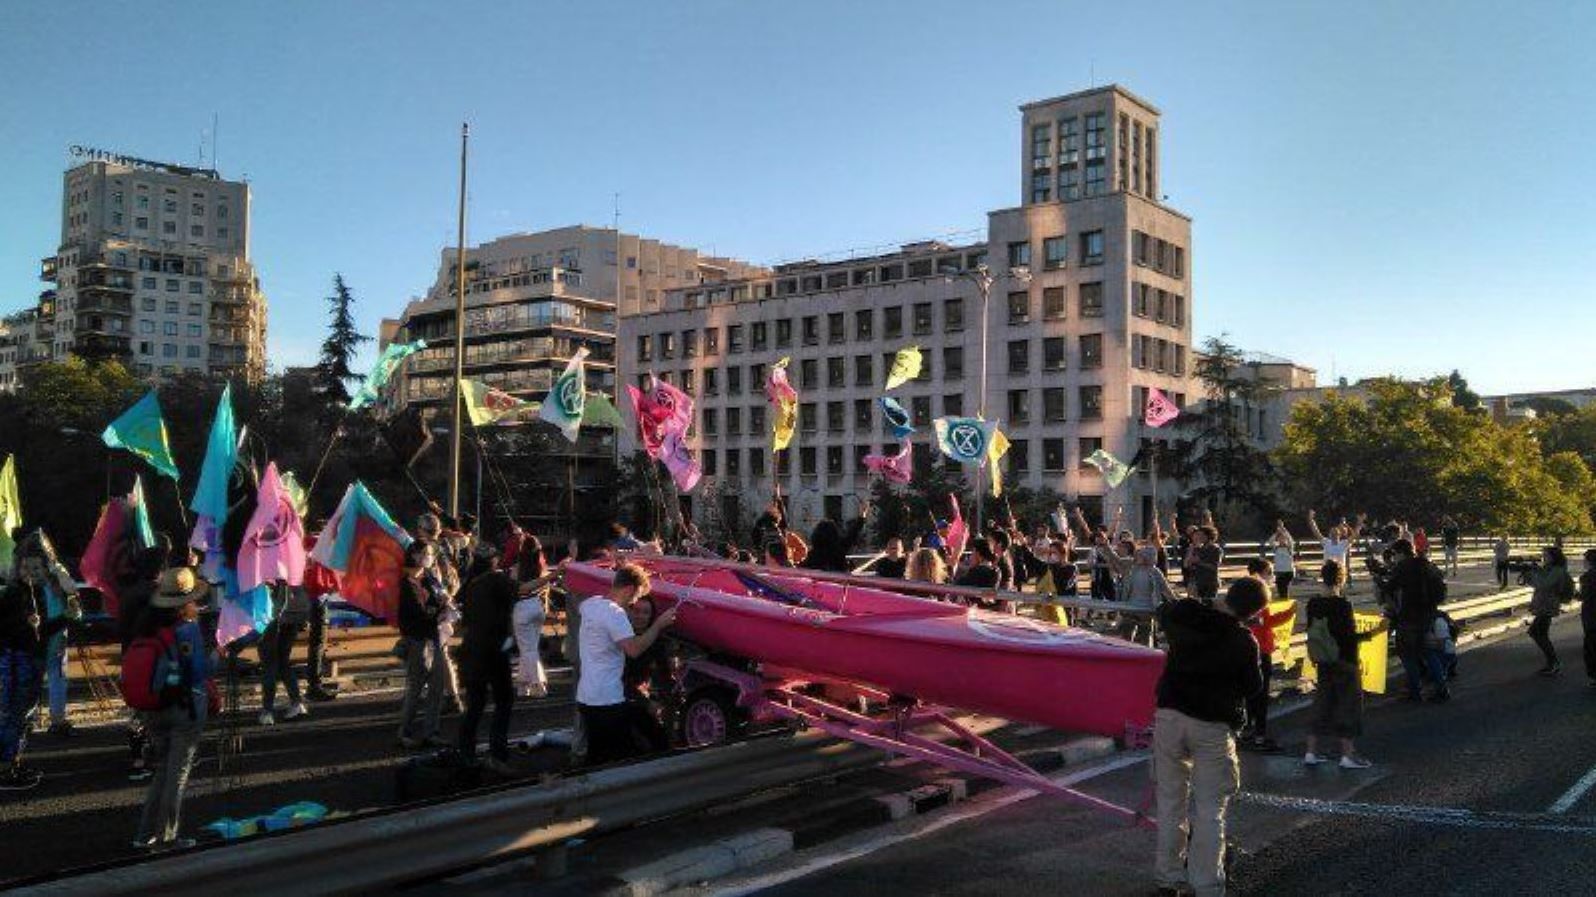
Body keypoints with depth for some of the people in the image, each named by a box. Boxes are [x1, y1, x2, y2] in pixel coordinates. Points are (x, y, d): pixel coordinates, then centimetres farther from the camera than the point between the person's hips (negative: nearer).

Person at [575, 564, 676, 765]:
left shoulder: (591, 604, 8)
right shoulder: (615, 613, -19)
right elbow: (634, 649, -26)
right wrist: (659, 624, -15)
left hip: (585, 697, 9)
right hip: (608, 701, -9)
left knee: (595, 758, 17)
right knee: (621, 760, 0)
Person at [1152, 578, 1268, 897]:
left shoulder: (1182, 614, -2)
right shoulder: (1243, 641, -12)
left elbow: (1163, 613, 22)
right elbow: (1252, 687, 0)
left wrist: (1210, 605, 24)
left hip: (1170, 715, 4)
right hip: (1213, 726, -4)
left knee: (1170, 801, 13)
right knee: (1210, 810, 5)